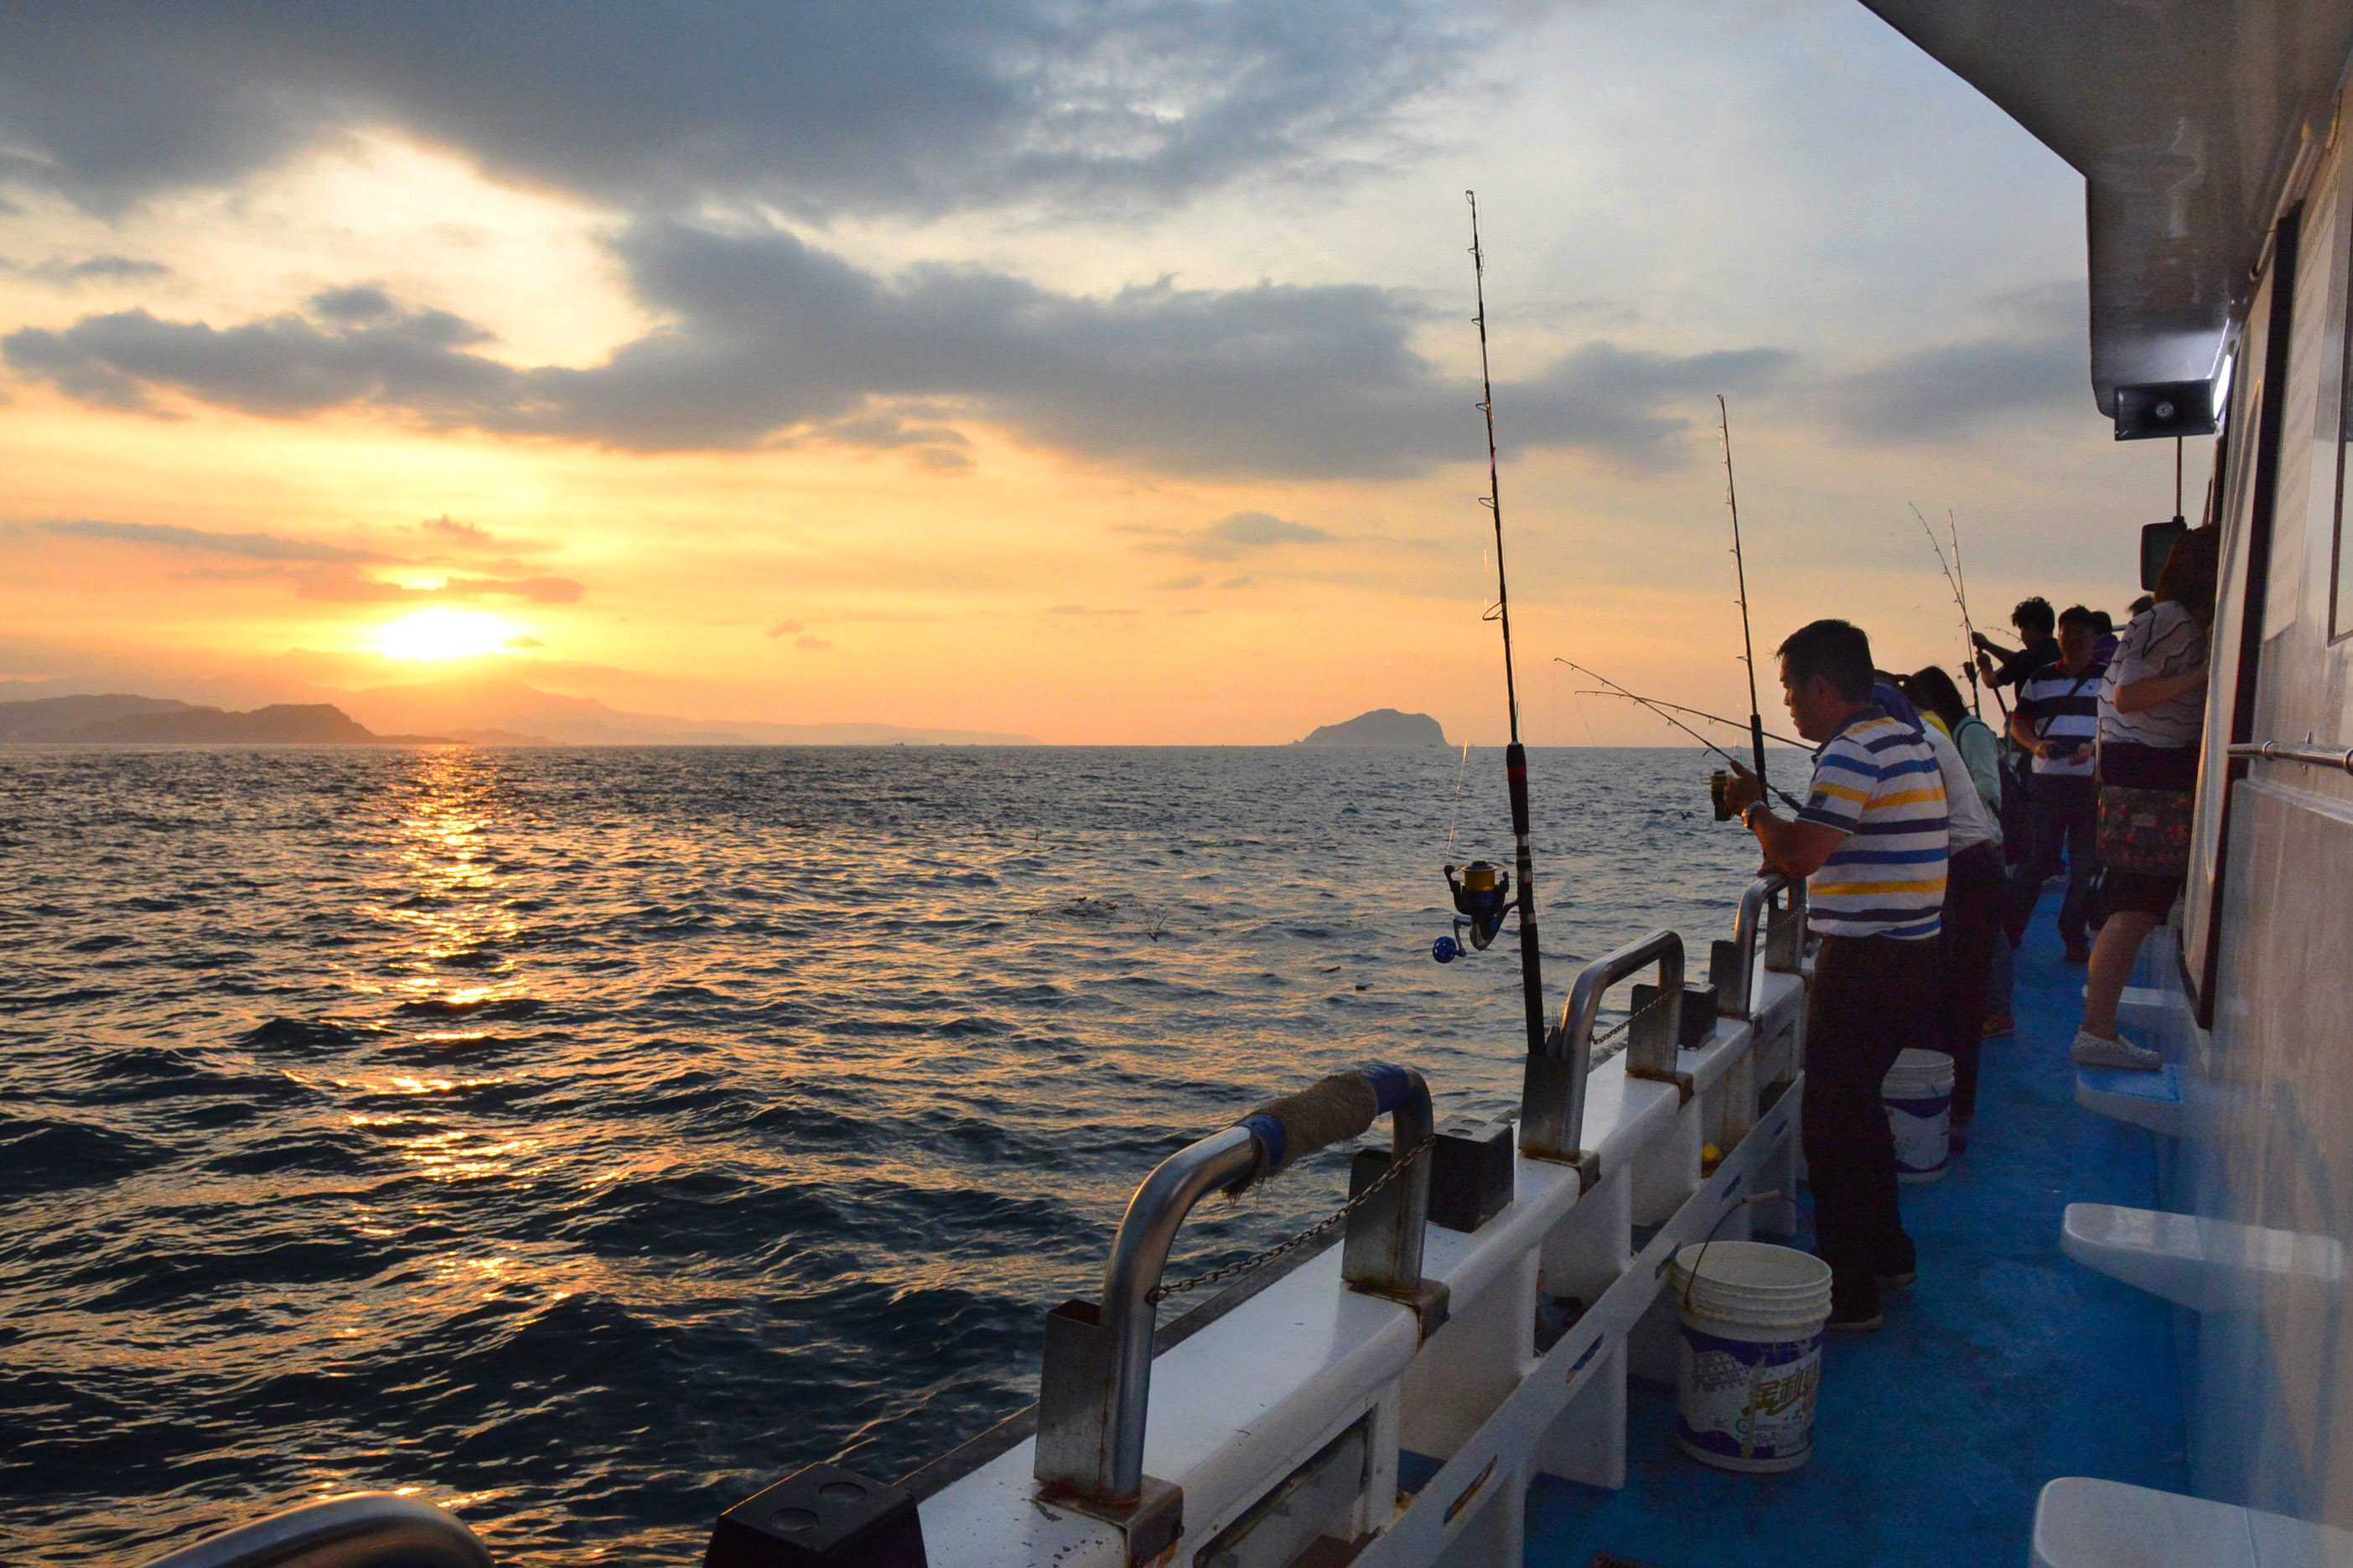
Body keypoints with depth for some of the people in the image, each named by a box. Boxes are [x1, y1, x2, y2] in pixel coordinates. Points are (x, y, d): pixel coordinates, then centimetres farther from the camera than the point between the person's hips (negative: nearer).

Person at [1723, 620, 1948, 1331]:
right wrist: (1782, 843, 16)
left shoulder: (1853, 751, -17)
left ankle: (1848, 1293, 7)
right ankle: (1887, 1252, 36)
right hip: (1912, 958, 10)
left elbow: (1803, 853, -26)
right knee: (1858, 1105, 23)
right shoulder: (1908, 740, 13)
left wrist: (1753, 806, -10)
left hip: (1865, 965, -10)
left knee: (1832, 1124, -1)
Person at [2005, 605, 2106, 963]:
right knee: (2035, 858, 1)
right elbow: (2019, 723, 14)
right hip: (2047, 782, 1)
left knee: (2086, 864, 3)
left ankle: (2075, 938, 11)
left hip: (2092, 784, -1)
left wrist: (2095, 748, -18)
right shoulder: (2040, 680, 14)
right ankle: (2008, 930, 8)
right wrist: (2036, 745, -7)